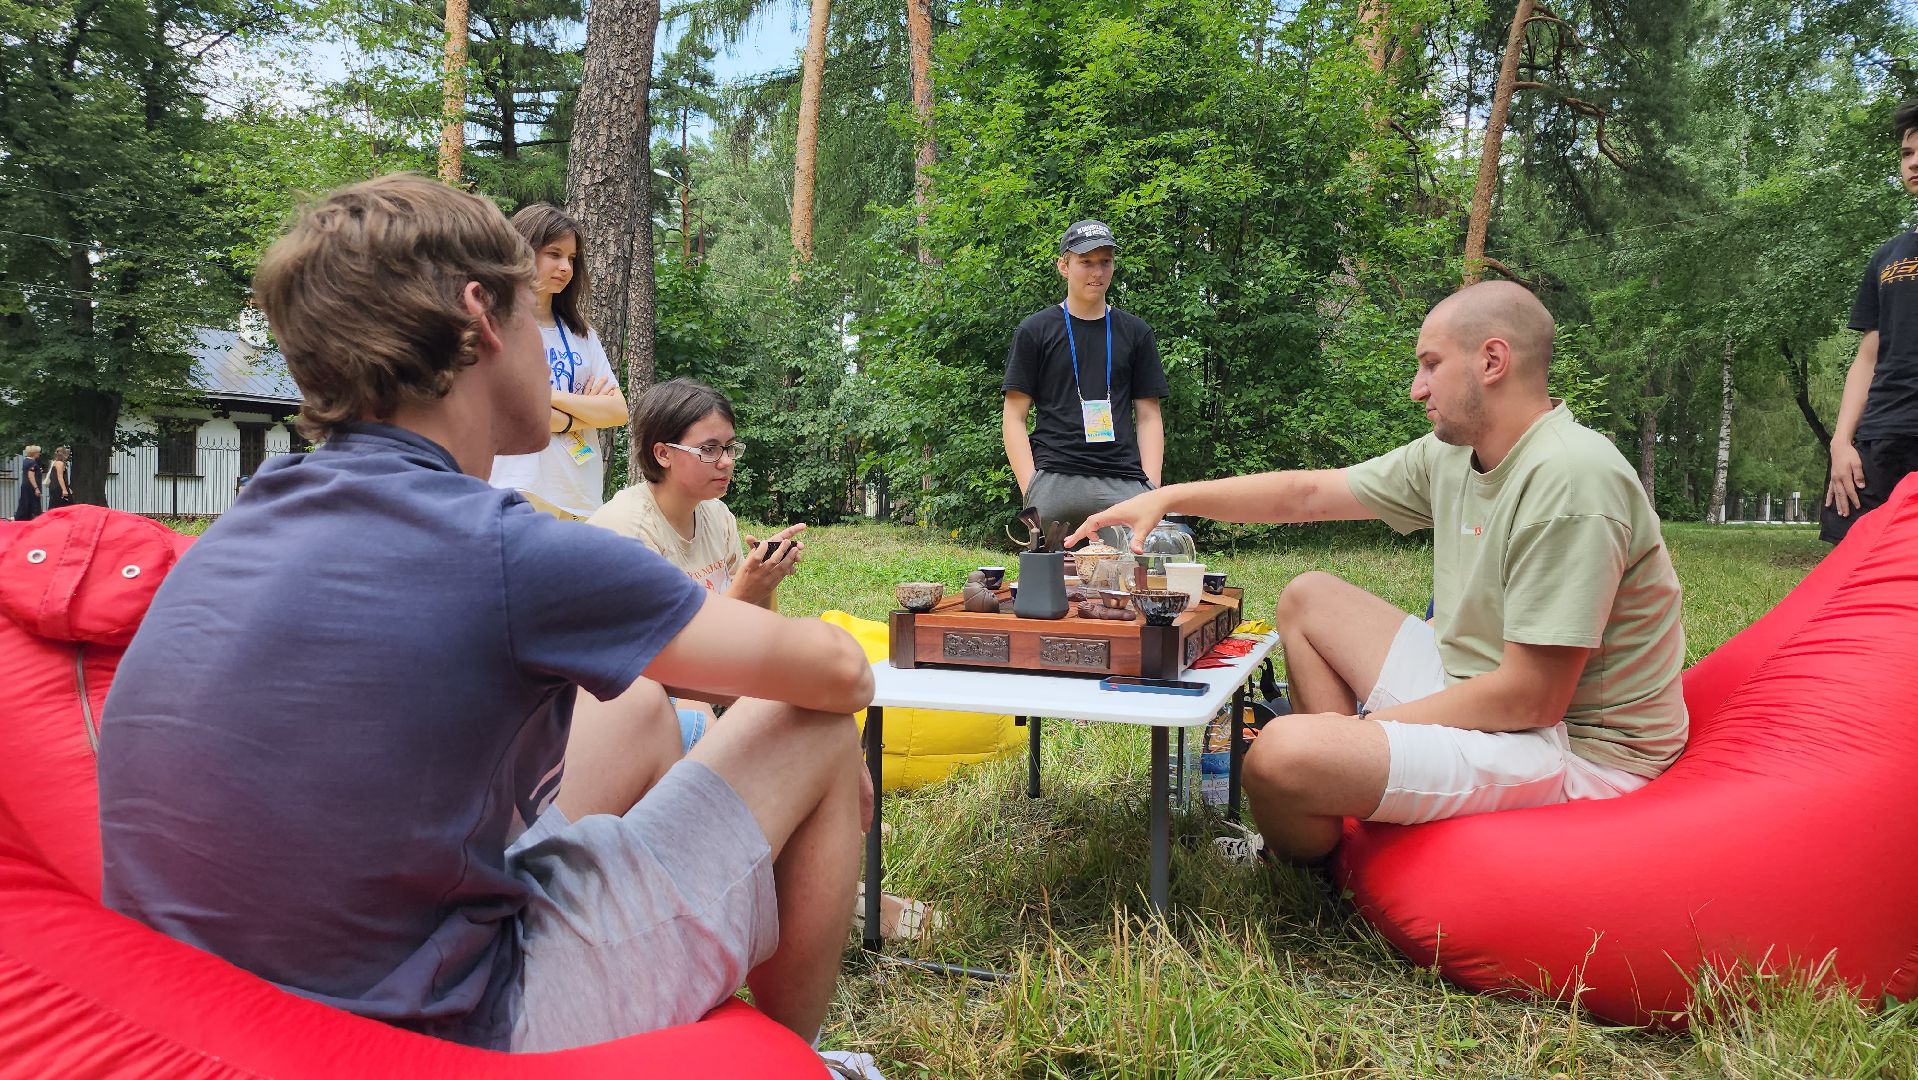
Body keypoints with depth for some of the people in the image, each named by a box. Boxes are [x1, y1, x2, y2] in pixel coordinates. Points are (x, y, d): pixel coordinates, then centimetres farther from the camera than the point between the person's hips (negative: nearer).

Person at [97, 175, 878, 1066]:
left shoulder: (251, 517, 2)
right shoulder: (503, 552, -22)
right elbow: (837, 671, -9)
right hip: (447, 1037, -8)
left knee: (638, 709, 20)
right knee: (815, 730, 1)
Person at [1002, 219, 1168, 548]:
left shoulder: (1136, 333, 17)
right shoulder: (1035, 331, 10)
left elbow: (1148, 416, 16)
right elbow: (1013, 417, 6)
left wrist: (1151, 487, 1)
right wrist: (1031, 489, -7)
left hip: (1124, 483, 2)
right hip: (1054, 481, -1)